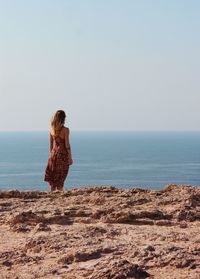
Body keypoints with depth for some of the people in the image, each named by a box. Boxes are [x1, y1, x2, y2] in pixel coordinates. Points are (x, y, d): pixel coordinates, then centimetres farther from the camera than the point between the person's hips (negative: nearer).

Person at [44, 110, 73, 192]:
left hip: (54, 153, 5)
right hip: (63, 154, -5)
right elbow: (67, 145, -14)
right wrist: (70, 158, -7)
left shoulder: (52, 129, 1)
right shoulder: (65, 130, -15)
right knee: (60, 178, 3)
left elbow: (51, 143, 9)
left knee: (52, 177, 13)